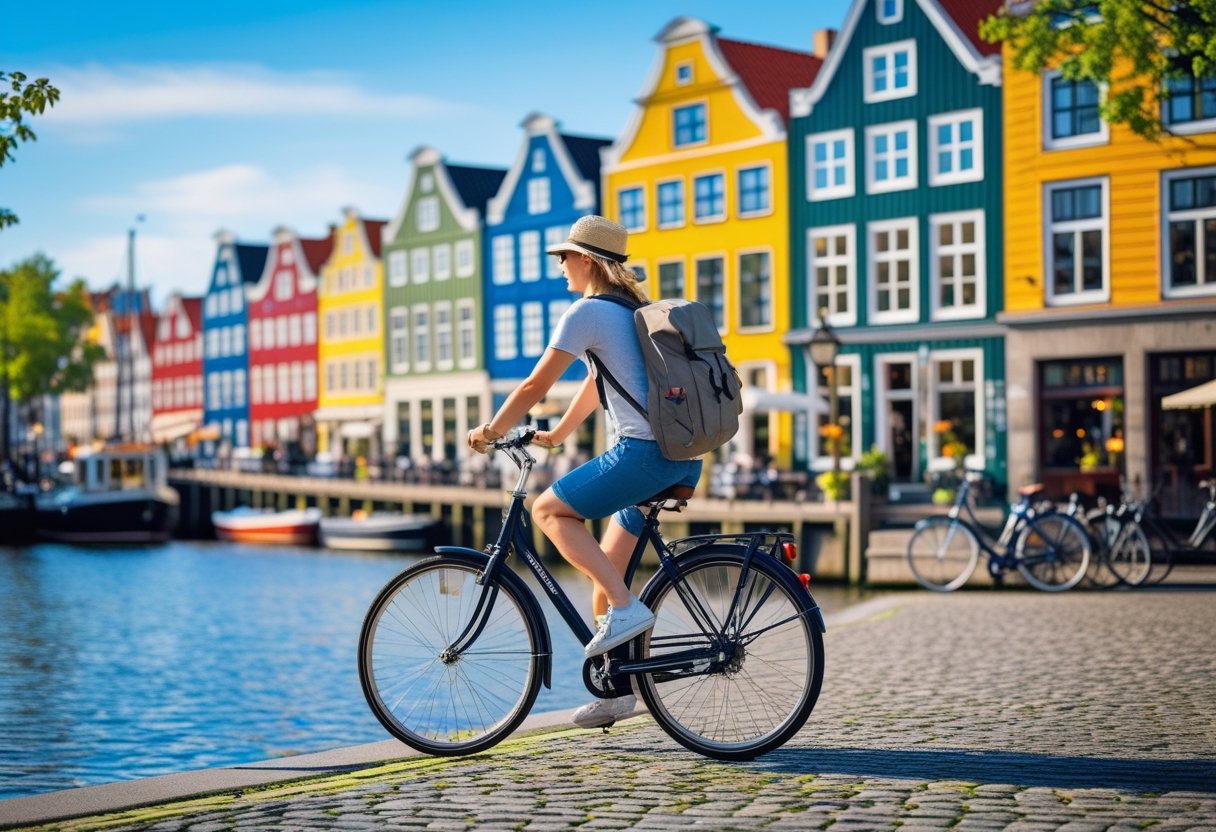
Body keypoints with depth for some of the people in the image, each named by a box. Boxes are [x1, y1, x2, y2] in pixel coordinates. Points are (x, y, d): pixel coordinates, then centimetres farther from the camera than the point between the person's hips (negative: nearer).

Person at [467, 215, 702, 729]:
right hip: (685, 458, 9)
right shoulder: (634, 309, 22)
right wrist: (558, 433, 40)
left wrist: (490, 431, 9)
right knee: (607, 567, 14)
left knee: (549, 510, 0)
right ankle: (616, 690, 18)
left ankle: (625, 608, -11)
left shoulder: (588, 311, -5)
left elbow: (536, 386, -4)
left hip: (645, 451, -9)